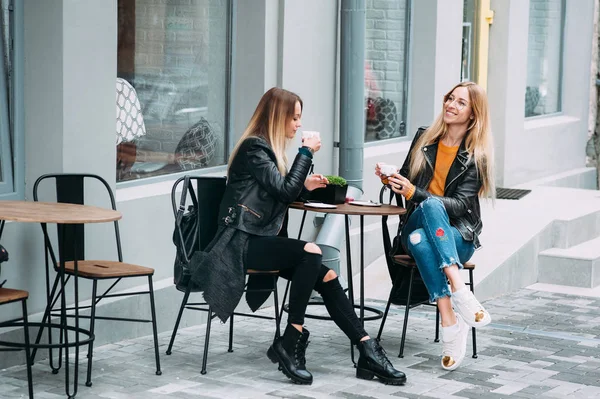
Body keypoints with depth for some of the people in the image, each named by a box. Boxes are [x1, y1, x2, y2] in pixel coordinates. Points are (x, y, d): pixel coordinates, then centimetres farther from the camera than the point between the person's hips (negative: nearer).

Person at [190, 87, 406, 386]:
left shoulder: (267, 148, 19)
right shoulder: (253, 148, -10)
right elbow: (285, 191, -17)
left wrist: (304, 186, 9)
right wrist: (306, 152, -9)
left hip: (261, 241, 9)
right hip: (242, 243, -9)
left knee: (326, 275, -11)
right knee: (310, 252, -30)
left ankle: (367, 351, -15)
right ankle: (289, 343, -24)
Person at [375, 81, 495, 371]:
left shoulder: (477, 156, -1)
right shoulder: (424, 138, 10)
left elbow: (460, 205, -12)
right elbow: (406, 183, 20)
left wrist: (414, 192, -23)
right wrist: (392, 179, -4)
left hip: (458, 235, -2)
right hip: (415, 225, 2)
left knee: (425, 221, -39)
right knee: (424, 224, -37)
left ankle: (449, 324, -46)